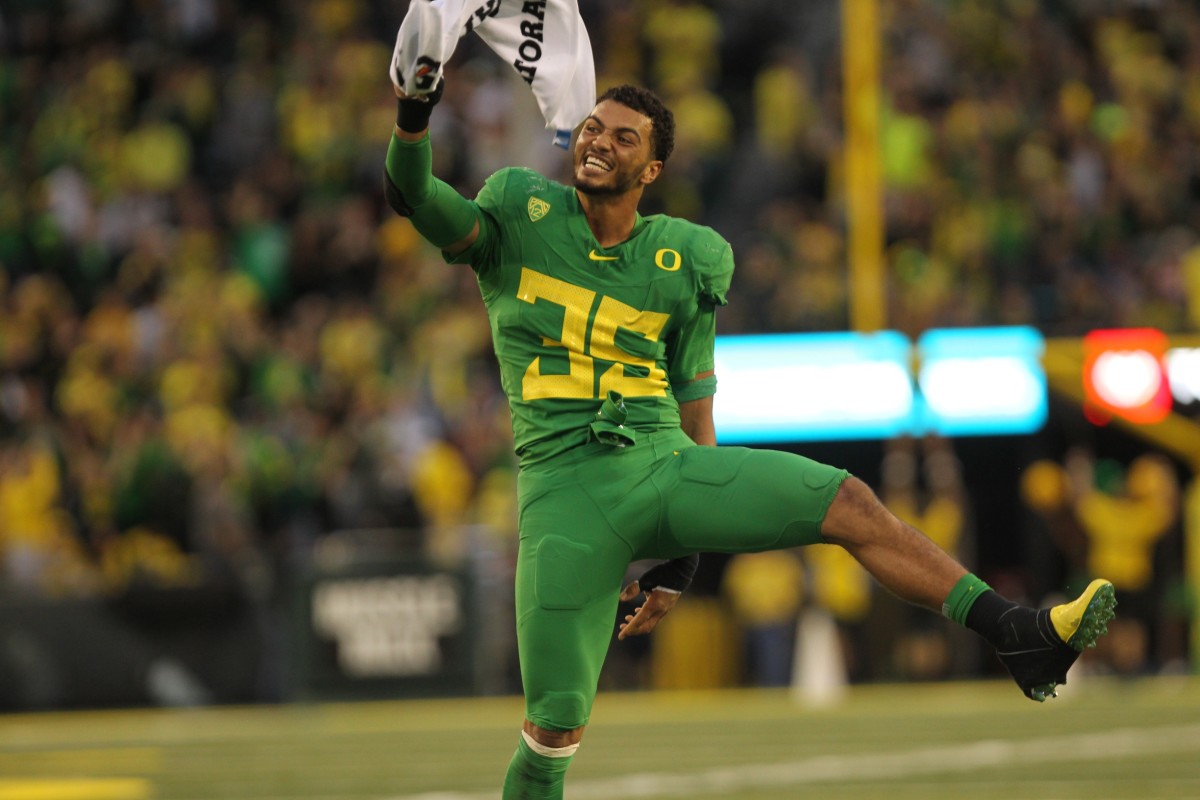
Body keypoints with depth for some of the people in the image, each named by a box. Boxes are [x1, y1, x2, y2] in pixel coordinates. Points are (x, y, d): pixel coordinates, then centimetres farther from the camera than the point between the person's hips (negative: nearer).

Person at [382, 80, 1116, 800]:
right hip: (566, 482, -2)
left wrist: (681, 557, 13)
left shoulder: (683, 263, 9)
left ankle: (1018, 637, -15)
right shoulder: (522, 216, 6)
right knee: (557, 725, -8)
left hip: (664, 465, 2)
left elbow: (696, 415, 14)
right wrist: (414, 121, -31)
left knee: (849, 504, -14)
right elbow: (417, 200, -10)